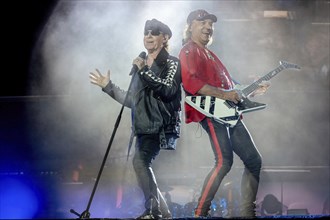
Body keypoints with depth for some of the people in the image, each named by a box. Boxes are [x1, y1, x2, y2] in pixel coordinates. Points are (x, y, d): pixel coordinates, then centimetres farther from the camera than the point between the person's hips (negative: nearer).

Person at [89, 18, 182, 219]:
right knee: (143, 165, 7)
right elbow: (132, 100, 24)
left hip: (161, 125, -8)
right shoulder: (142, 65, 20)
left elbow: (169, 90, -19)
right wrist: (108, 86, 22)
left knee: (140, 161, -25)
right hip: (144, 126, 8)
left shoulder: (172, 64, 0)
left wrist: (144, 71, -19)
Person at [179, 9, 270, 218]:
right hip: (209, 113, -10)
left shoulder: (210, 54, 29)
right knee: (224, 161, -24)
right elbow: (190, 82, -19)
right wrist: (223, 94, -21)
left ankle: (247, 213, 8)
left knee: (254, 160, 5)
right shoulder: (189, 51, -1)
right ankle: (200, 213, -18)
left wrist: (252, 91, 21)